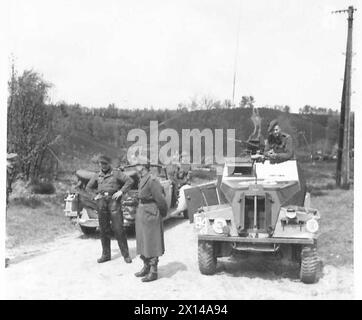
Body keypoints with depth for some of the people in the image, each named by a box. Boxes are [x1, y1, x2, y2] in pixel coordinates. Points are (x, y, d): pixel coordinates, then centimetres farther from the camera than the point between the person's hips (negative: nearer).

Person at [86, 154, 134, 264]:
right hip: (101, 203, 4)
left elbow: (130, 181, -1)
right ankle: (106, 255, 17)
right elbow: (88, 188, 24)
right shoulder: (97, 176, 14)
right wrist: (94, 196, 7)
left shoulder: (116, 173, 4)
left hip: (114, 201, -4)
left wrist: (121, 191, -11)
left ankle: (126, 254, 1)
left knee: (118, 229, -6)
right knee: (104, 230, 7)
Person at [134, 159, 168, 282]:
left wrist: (163, 213, -5)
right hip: (141, 213, 10)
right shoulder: (142, 180, 10)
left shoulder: (152, 180, -19)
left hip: (150, 214, -9)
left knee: (151, 243, -2)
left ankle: (153, 272, 7)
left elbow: (160, 198, -17)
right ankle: (146, 267, 30)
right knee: (142, 242, 16)